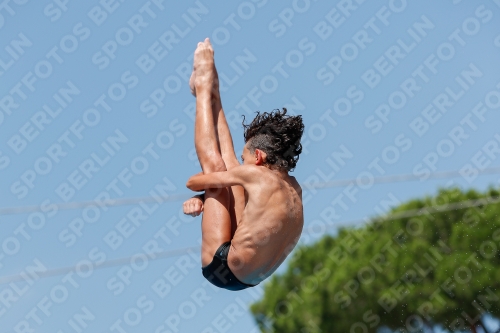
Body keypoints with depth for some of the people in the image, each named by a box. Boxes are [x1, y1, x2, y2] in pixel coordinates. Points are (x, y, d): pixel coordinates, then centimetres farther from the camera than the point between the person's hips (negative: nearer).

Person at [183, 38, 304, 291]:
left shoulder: (256, 174, -19)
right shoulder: (294, 189, 1)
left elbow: (193, 182, -8)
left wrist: (202, 190, 13)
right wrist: (204, 198, 6)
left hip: (222, 268, -7)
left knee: (214, 164, 1)